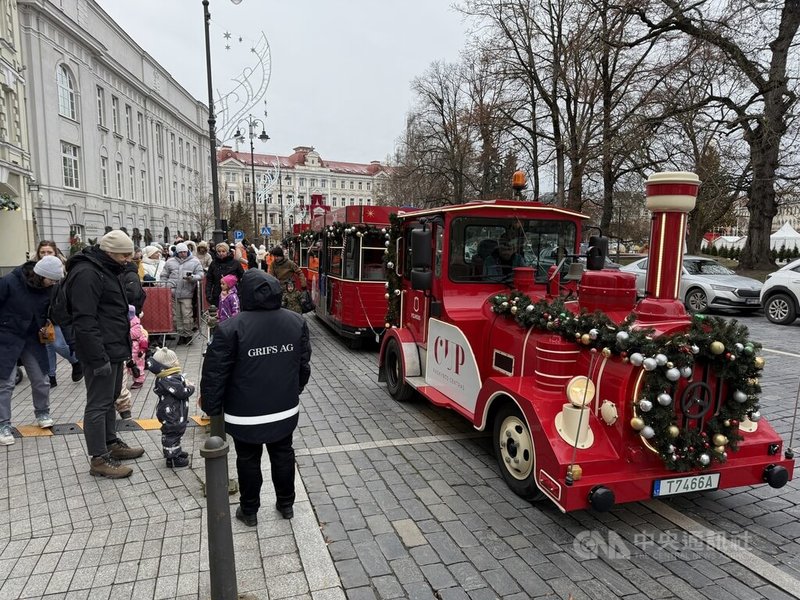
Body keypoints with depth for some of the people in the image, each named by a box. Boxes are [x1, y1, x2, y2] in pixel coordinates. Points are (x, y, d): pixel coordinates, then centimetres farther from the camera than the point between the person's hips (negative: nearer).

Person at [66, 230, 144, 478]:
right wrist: (99, 358, -24)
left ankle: (111, 443, 33)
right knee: (98, 404, -2)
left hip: (114, 350, 10)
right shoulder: (86, 274, -18)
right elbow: (84, 321, -23)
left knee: (110, 400, 20)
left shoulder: (105, 270, 15)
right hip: (101, 353, -10)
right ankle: (99, 459, 7)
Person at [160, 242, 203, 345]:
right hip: (173, 293, 3)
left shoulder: (195, 262, 6)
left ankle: (188, 335, 7)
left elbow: (200, 275, 1)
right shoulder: (170, 262, 12)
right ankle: (181, 334, 15)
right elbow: (164, 276, 16)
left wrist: (192, 277, -19)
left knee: (187, 315, -5)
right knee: (176, 316, 6)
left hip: (187, 294, -2)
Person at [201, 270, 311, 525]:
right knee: (283, 454, 20)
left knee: (248, 459, 15)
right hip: (286, 409, 4)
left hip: (246, 413, -3)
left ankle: (249, 510, 32)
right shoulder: (297, 321, -4)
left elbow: (215, 373, -14)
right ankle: (286, 504, 35)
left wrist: (211, 406, 0)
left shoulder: (231, 328, -18)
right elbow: (304, 364, 7)